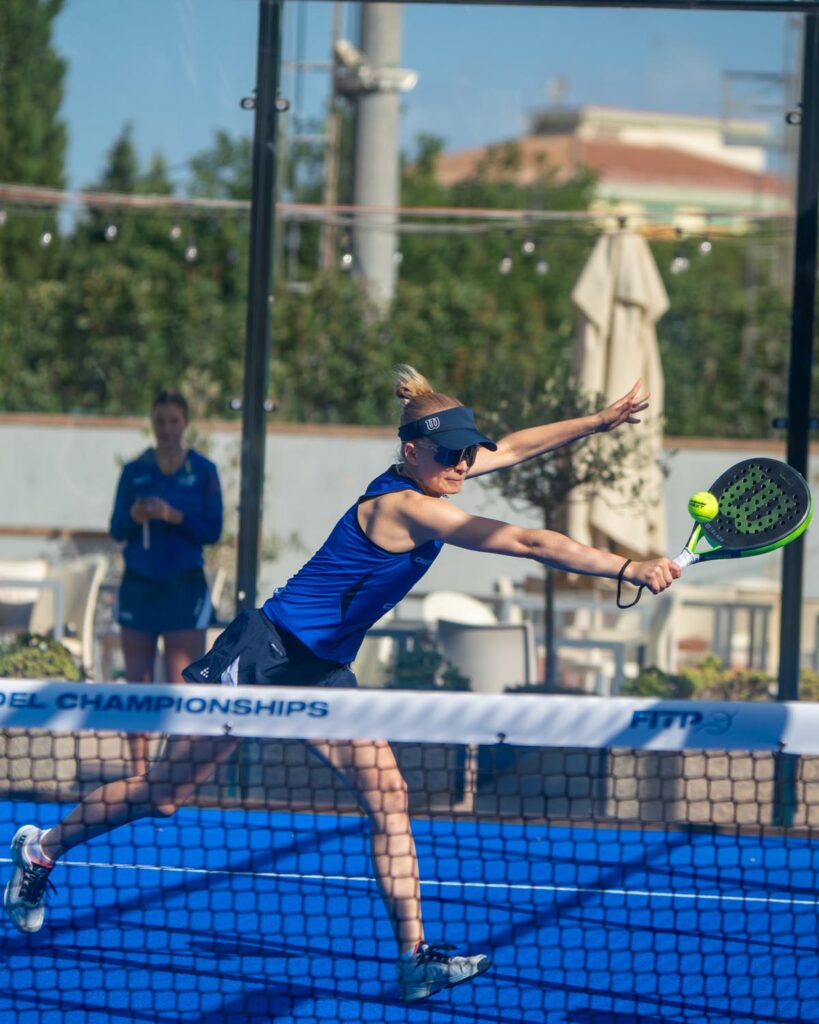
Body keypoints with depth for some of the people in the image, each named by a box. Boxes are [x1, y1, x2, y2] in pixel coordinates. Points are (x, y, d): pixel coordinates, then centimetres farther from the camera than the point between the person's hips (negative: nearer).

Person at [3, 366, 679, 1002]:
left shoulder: (426, 480, 2)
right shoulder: (404, 507, -25)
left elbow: (512, 449, 18)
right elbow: (529, 543, -31)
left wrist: (600, 422, 12)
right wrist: (628, 568, -34)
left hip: (323, 673, 9)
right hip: (264, 654, -9)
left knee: (387, 795, -7)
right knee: (163, 794, 3)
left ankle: (414, 955, -10)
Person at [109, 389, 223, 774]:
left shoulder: (203, 471, 1)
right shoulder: (135, 471, 7)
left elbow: (213, 530, -4)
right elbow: (116, 529, 6)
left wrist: (175, 516, -18)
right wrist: (134, 517, -15)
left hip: (185, 586, -2)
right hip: (139, 583, 2)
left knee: (180, 685, -8)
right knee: (137, 683, 1)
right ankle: (138, 768, 4)